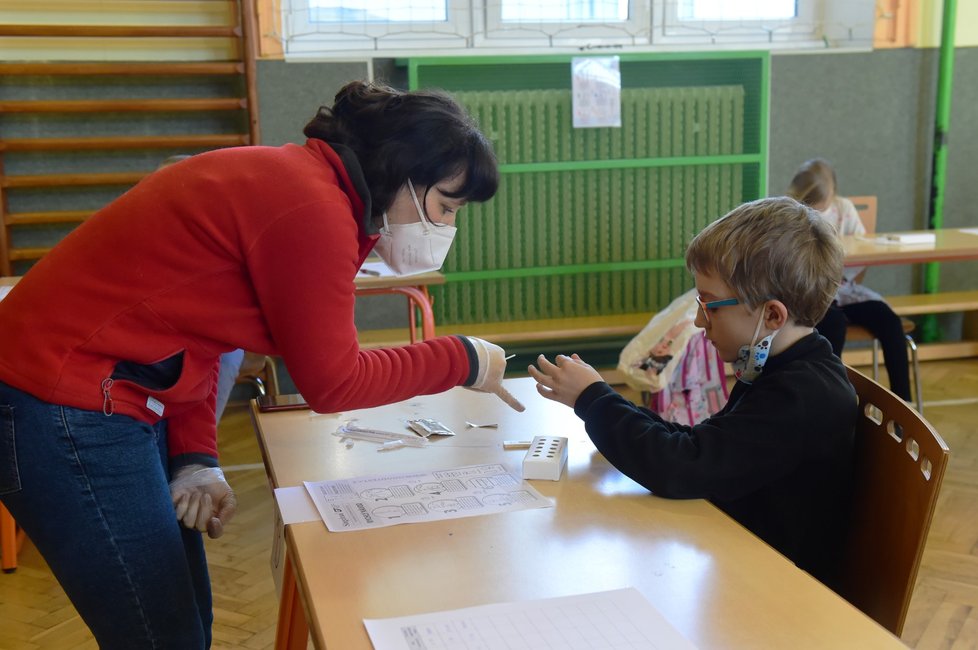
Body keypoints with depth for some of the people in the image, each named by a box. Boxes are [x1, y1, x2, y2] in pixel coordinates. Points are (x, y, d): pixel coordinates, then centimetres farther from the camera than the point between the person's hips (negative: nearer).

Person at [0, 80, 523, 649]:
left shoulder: (291, 179, 9)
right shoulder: (313, 209, -21)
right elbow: (333, 382, -13)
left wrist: (196, 459, 2)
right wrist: (463, 361, -2)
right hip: (63, 406, -10)